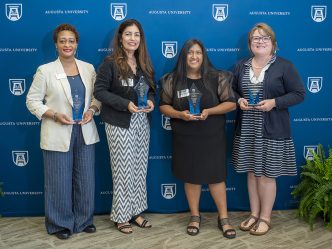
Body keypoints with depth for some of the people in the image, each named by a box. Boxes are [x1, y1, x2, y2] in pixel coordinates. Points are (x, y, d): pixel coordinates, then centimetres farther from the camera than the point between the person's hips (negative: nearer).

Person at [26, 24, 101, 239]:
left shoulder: (88, 68, 6)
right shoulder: (45, 70, -4)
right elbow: (32, 101, -2)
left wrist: (92, 110, -9)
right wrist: (54, 115, -15)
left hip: (85, 132, 3)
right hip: (58, 134, -3)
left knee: (86, 179, 10)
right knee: (60, 181, 5)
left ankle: (84, 220, 28)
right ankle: (61, 224, 23)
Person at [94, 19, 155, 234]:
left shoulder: (145, 64, 9)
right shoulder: (110, 63, -8)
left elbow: (152, 89, 15)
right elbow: (99, 91, -11)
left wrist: (151, 101, -8)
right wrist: (125, 104, -21)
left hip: (142, 122, 6)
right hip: (120, 123, -5)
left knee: (140, 167, 10)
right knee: (123, 169, 1)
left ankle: (135, 211, 24)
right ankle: (121, 216, 15)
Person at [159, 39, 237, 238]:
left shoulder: (217, 78, -3)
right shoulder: (173, 80, 0)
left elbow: (231, 103, -3)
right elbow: (164, 105, 4)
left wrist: (209, 111, -18)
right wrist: (179, 114, -16)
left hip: (212, 137, -1)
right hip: (185, 138, 1)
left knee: (216, 175, 3)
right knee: (191, 176, 10)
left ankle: (223, 218, 19)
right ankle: (195, 216, 27)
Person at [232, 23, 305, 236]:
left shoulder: (284, 66, -4)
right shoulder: (241, 66, 9)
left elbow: (299, 94, -4)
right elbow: (232, 90, 16)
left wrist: (274, 102, -18)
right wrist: (239, 100, -7)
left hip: (272, 131, -4)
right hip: (246, 130, 4)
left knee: (267, 174, 3)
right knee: (252, 172, 11)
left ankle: (265, 218, 19)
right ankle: (254, 214, 27)